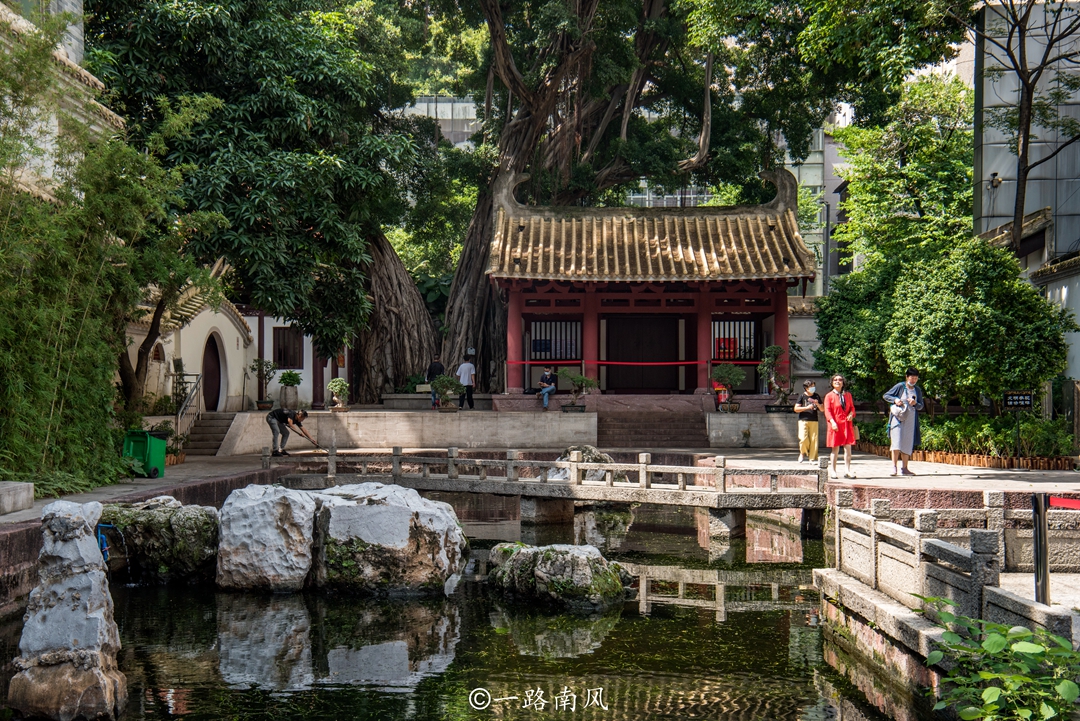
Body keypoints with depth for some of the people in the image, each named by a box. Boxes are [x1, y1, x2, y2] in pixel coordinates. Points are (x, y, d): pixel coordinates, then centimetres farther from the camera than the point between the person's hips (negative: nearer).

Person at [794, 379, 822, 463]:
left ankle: (812, 458, 3)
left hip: (814, 421, 3)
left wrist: (817, 404, -5)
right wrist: (807, 407, -14)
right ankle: (802, 453, 12)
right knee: (803, 438, -15)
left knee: (813, 439, -3)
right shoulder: (802, 396, 2)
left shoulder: (816, 396, 13)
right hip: (803, 420, -3)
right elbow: (796, 409, -2)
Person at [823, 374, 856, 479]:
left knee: (848, 448, -1)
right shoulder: (829, 396, 1)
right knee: (835, 449, 2)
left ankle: (847, 470, 4)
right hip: (836, 425, -3)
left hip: (847, 424, 3)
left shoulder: (848, 395, 13)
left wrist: (851, 414, -6)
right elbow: (827, 410, -6)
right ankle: (833, 471, 11)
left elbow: (852, 407, 17)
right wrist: (832, 422, -19)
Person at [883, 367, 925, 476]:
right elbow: (885, 396, 2)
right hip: (898, 417, -4)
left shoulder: (918, 390, 9)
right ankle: (894, 467, -14)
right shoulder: (900, 386, -2)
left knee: (908, 443, 5)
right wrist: (895, 400, -15)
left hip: (910, 420, 4)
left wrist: (915, 403, -11)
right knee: (897, 441, -13)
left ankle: (904, 468, 9)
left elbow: (921, 406, 11)